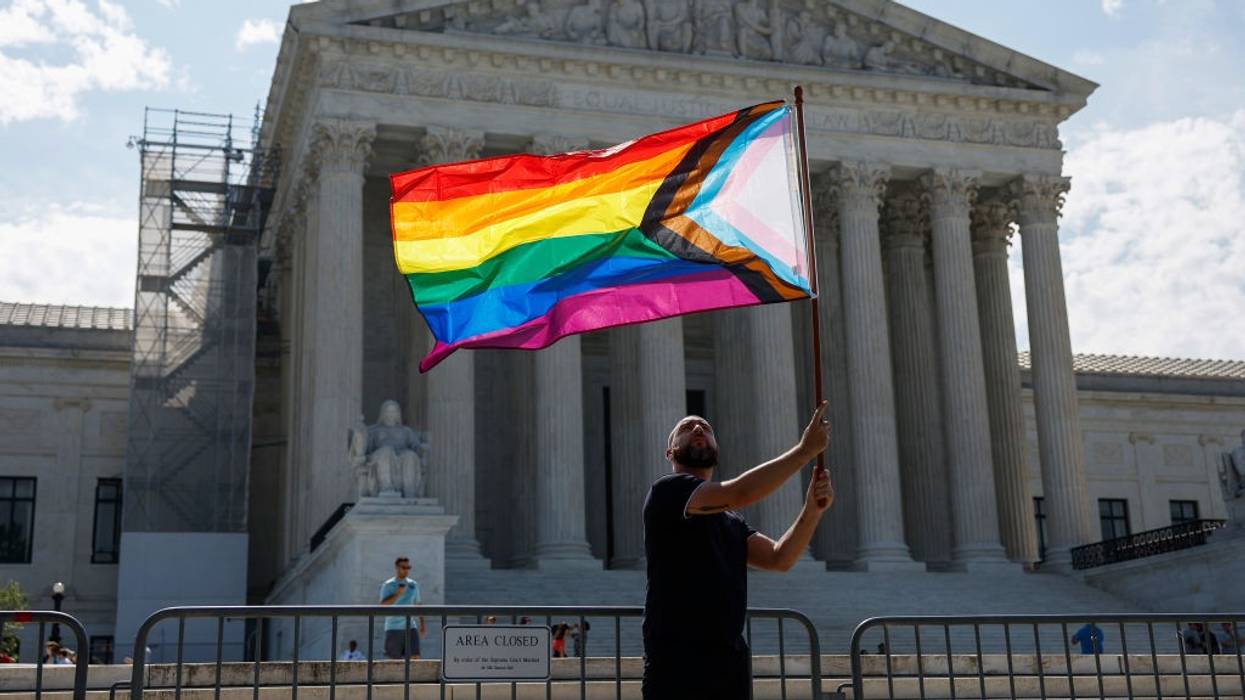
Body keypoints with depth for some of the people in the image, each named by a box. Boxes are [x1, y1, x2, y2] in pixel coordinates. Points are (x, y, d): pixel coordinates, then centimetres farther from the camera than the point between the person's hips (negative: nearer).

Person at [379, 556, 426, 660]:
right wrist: (397, 594, -21)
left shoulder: (413, 585, 15)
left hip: (410, 627, 4)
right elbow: (383, 605, -12)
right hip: (393, 628, -4)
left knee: (415, 657, -10)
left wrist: (422, 624, 14)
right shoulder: (388, 585, 0)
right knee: (394, 659, -2)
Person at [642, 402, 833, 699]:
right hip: (677, 661, -7)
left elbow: (779, 558, 6)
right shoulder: (667, 491, -4)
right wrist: (806, 449, -13)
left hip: (731, 662, 8)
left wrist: (812, 510, -9)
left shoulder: (732, 521, 22)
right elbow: (740, 492, -18)